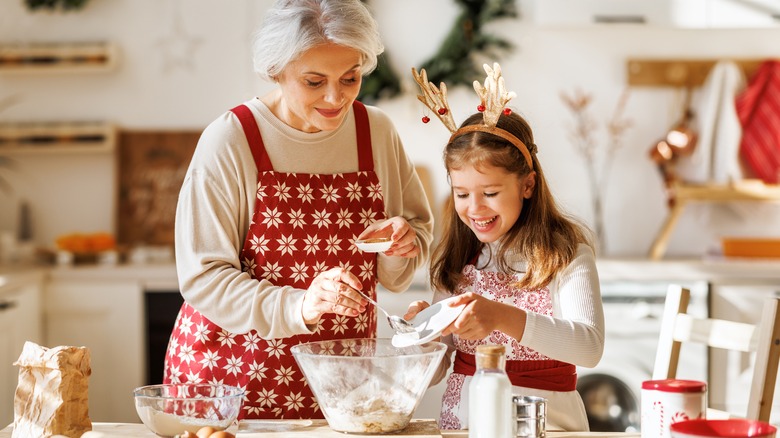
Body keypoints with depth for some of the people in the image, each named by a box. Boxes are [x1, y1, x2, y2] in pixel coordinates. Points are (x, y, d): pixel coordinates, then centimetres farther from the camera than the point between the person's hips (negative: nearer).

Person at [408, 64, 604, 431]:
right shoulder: (455, 259, 9)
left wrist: (504, 318, -31)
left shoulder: (565, 252, -4)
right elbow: (433, 369, 11)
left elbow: (590, 346, -19)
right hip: (459, 421, 3)